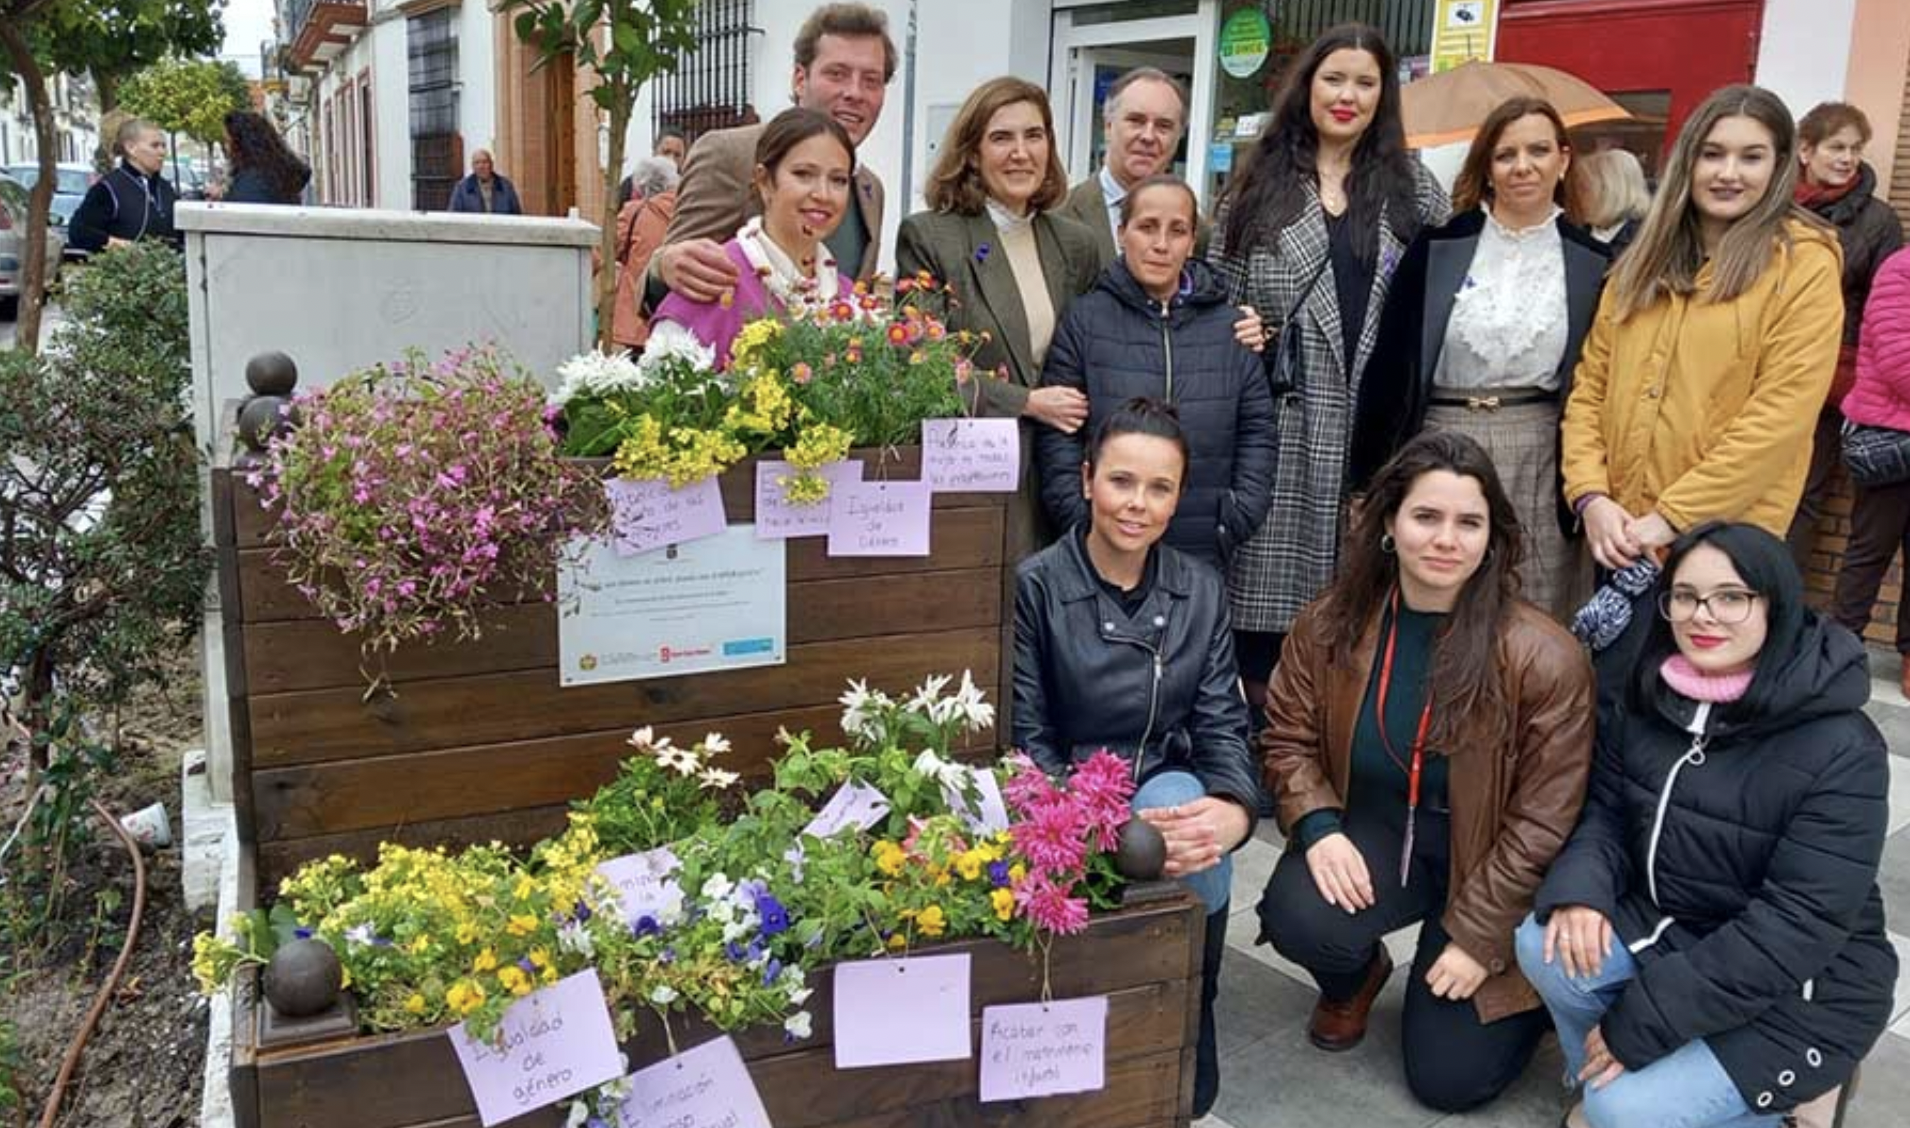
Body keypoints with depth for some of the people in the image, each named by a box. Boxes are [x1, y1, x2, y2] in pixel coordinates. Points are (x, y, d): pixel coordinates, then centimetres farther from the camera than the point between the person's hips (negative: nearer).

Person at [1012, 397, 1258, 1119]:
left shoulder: (1201, 592, 3)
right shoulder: (1035, 585, -10)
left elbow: (1221, 726, -2)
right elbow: (1025, 741, -12)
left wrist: (1234, 809, -25)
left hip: (1165, 784, 3)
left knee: (1194, 829, -31)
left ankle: (1189, 1055, -7)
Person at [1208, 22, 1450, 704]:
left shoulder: (1415, 188, 13)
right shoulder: (1258, 185, 10)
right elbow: (1216, 293, 11)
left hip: (1377, 420, 1)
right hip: (1281, 417, -1)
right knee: (1272, 570, 0)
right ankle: (1260, 702, 11)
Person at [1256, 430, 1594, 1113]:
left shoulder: (1544, 658, -19)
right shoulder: (1333, 623, -10)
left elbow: (1542, 820, -14)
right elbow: (1288, 738, 1)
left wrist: (1477, 938, -13)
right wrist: (1318, 827, -18)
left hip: (1483, 865, -2)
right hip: (1373, 835, 2)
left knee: (1449, 1080, -4)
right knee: (1296, 919, -30)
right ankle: (1354, 980, 10)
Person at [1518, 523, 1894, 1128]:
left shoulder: (1840, 749, -22)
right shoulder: (1644, 699, -3)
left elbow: (1799, 924, -26)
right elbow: (1605, 811, 3)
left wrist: (1643, 1021, -27)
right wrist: (1580, 889, -23)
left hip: (1798, 989, -6)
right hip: (1668, 927, 6)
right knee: (1544, 944, -20)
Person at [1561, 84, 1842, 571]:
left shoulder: (1804, 266, -5)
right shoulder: (1643, 263, 10)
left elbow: (1781, 415, -13)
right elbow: (1590, 384, 6)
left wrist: (1674, 516, -16)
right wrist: (1589, 494, -7)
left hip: (1723, 537, -4)